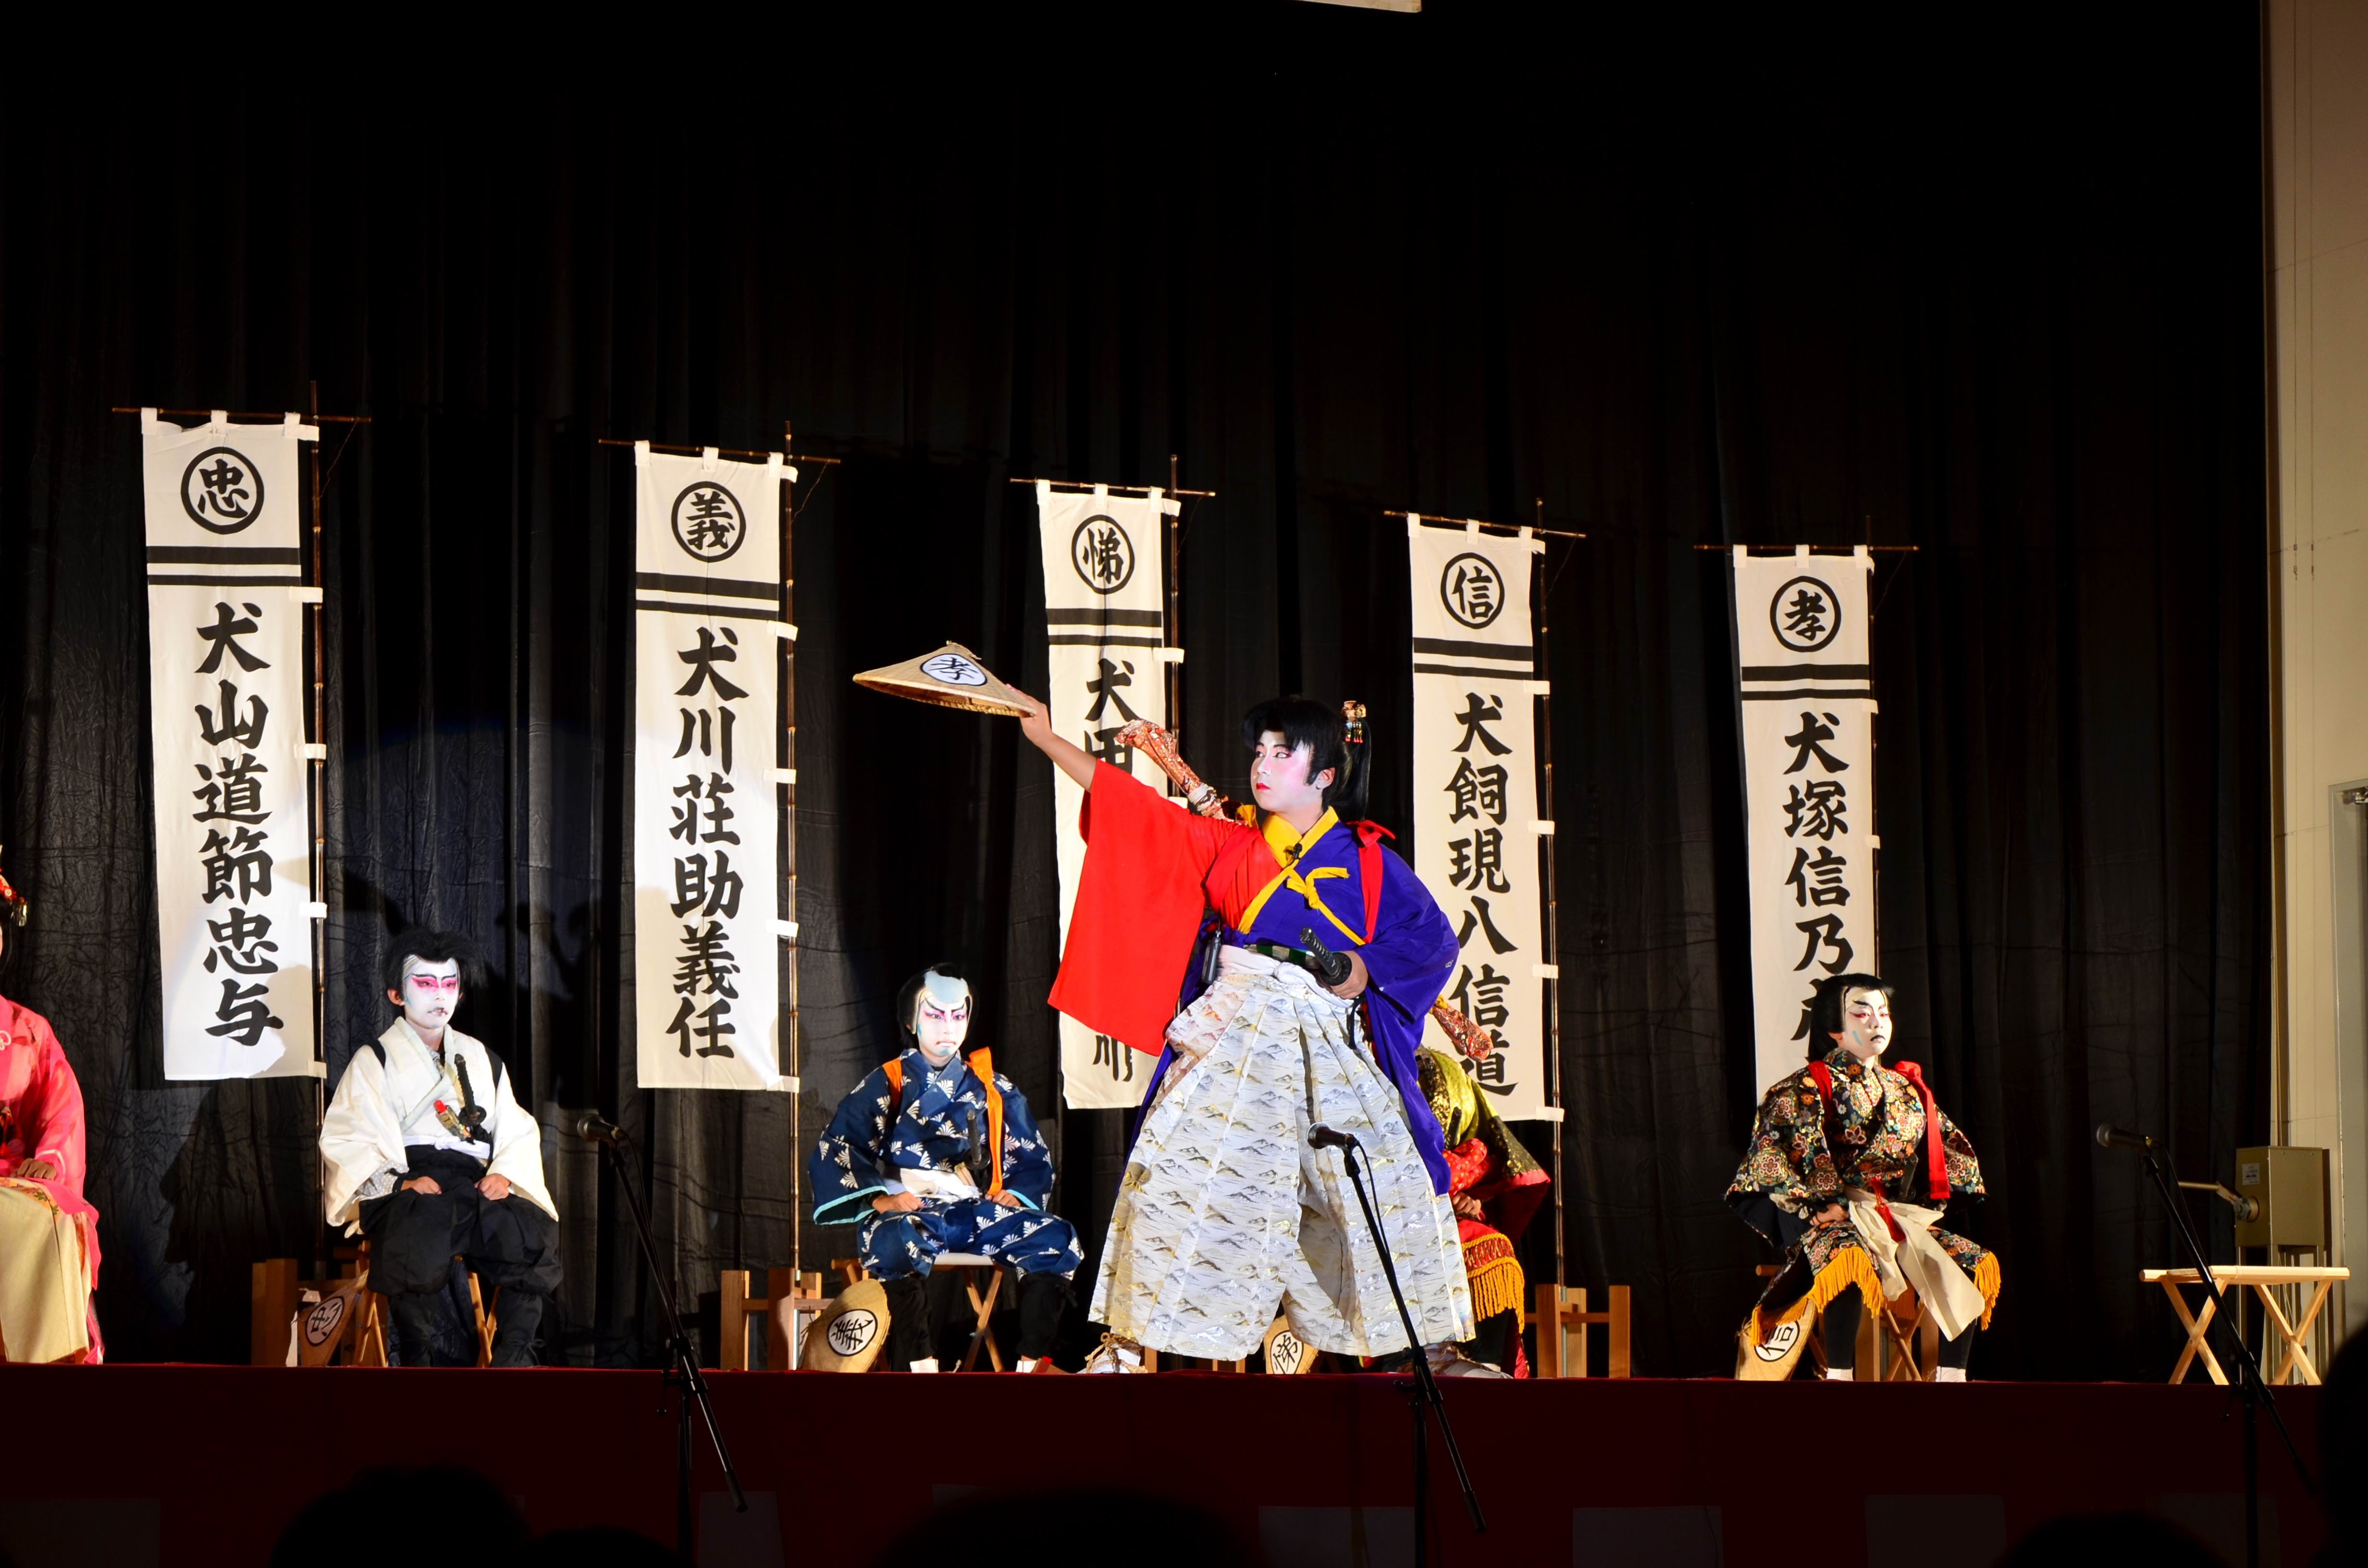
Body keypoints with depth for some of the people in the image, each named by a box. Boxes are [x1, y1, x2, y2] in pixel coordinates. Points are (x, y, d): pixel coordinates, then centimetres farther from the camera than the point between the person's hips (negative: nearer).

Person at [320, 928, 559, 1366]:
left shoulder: (481, 1059, 27)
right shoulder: (375, 1061, 14)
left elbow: (518, 1133, 20)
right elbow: (348, 1141, 1)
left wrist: (504, 1174, -2)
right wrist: (397, 1183, -17)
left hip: (474, 1183, 3)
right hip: (406, 1188, -3)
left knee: (533, 1228, -29)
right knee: (422, 1229, -39)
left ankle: (512, 1360, -25)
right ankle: (417, 1361, -28)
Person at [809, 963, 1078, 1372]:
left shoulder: (992, 1090, 21)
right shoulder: (885, 1086, 10)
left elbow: (1033, 1158, 23)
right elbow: (835, 1153, 0)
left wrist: (1014, 1194, 2)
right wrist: (878, 1199, -16)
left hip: (978, 1212, 4)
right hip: (909, 1212, -3)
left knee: (1056, 1237, -21)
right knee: (899, 1241, -40)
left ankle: (1033, 1361, -19)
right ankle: (917, 1365, -32)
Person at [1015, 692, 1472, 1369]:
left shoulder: (1366, 859, 7)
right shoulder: (1227, 844, 11)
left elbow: (1434, 938, 9)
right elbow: (1132, 806, 7)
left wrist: (1368, 969, -6)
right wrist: (1045, 737, 3)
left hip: (1332, 1049, -1)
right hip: (1233, 1040, 1)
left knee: (1378, 1187, -1)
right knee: (1190, 1180, -8)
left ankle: (1418, 1339, 11)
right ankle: (1131, 1344, -5)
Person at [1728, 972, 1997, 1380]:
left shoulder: (1907, 1090, 19)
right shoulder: (1807, 1089, 2)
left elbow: (1949, 1153, 22)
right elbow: (1777, 1155, -9)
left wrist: (1925, 1207, 6)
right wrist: (1824, 1205, -20)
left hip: (1902, 1219, 6)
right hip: (1837, 1221, -6)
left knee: (1975, 1265, -11)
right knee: (1853, 1260, -40)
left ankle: (1951, 1375, -8)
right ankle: (1839, 1375, -38)